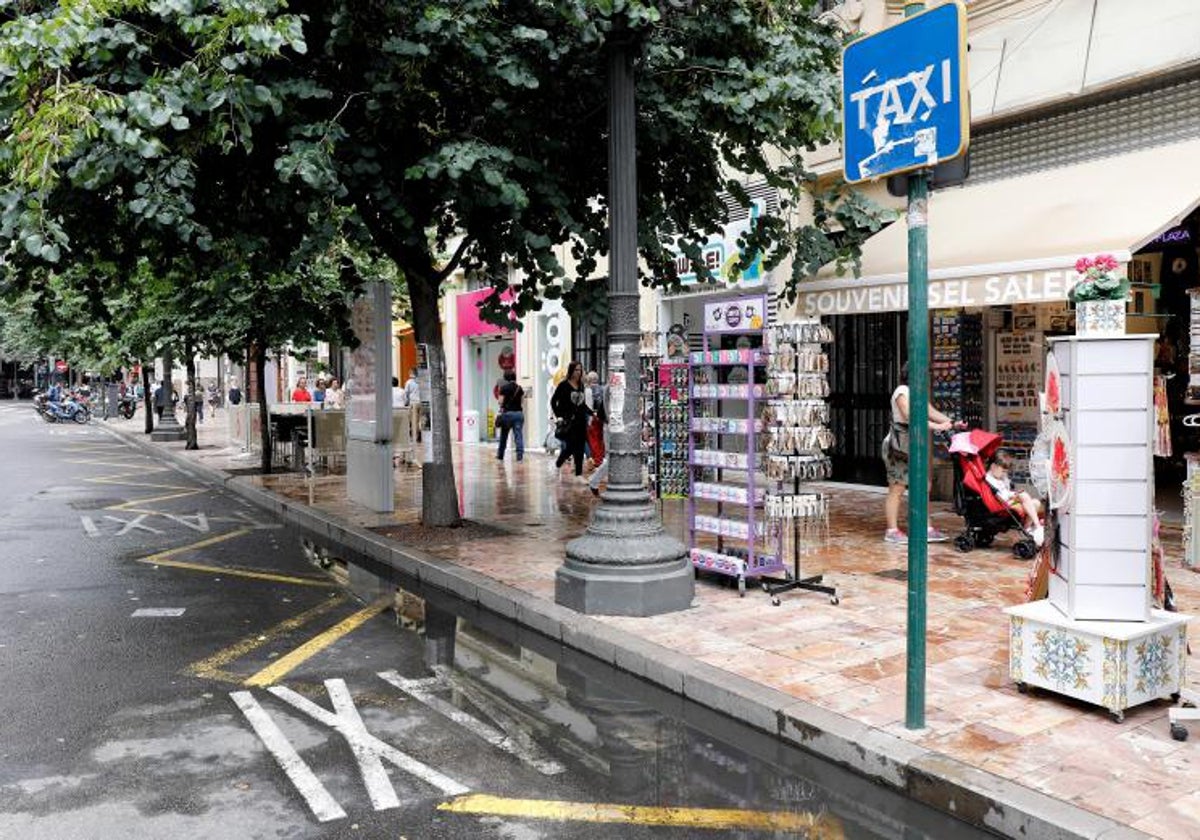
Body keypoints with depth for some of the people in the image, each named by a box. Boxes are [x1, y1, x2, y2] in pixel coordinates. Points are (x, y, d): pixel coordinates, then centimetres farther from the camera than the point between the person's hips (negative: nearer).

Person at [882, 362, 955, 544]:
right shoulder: (902, 392, -13)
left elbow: (931, 412, 7)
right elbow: (911, 417, -25)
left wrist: (952, 423, -7)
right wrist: (937, 426, -29)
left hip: (913, 447, 9)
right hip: (898, 446, -9)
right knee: (897, 489, -4)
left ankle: (926, 529, 13)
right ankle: (892, 531, 3)